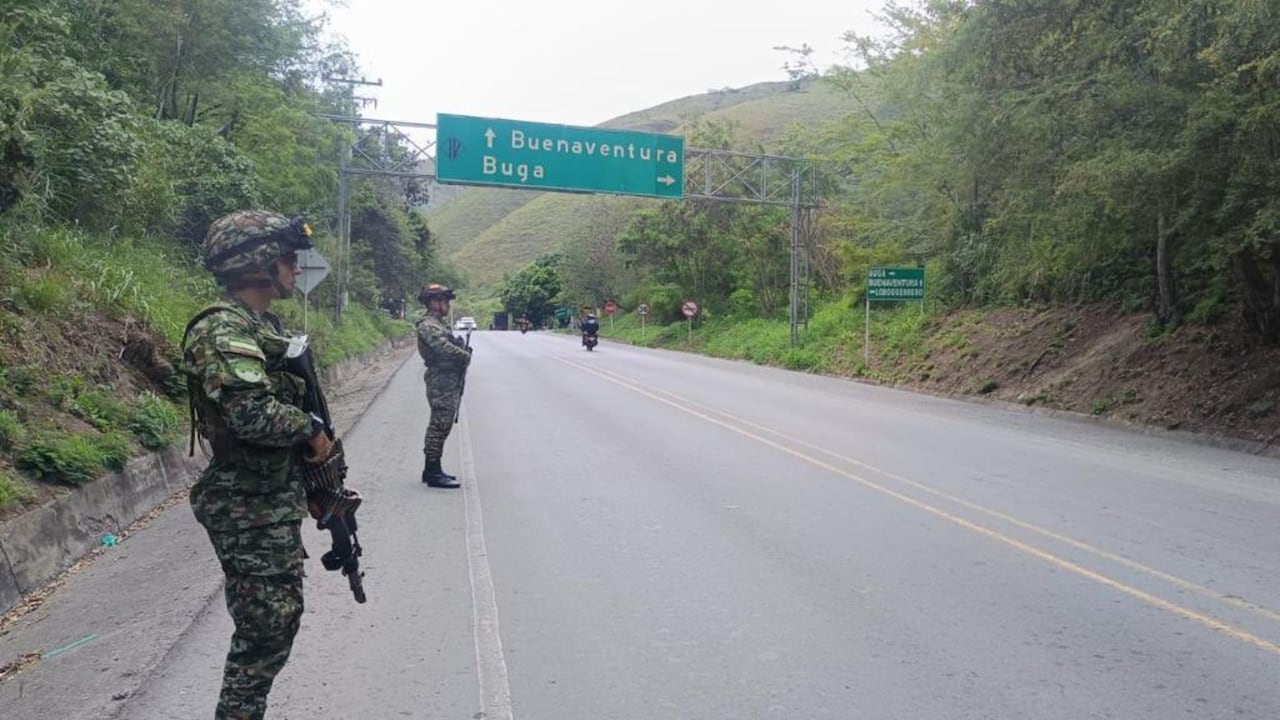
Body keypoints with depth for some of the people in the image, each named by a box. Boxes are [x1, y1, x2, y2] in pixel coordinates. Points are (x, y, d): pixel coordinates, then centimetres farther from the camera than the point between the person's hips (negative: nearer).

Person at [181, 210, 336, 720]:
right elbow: (252, 413, -34)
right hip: (248, 509, -10)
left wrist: (320, 482, 17)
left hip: (274, 500, 10)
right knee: (265, 632, -1)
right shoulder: (223, 330, -19)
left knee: (280, 621, 18)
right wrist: (311, 429, -16)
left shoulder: (262, 326, 12)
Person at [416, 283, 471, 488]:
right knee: (440, 426, -8)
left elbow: (453, 345, 20)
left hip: (451, 381, 10)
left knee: (439, 426, 15)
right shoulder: (428, 325, -13)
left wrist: (464, 350, 0)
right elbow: (444, 348, -25)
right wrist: (466, 356, -11)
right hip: (442, 382, -10)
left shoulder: (442, 322, 19)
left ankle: (431, 470, 23)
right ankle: (433, 473, -3)